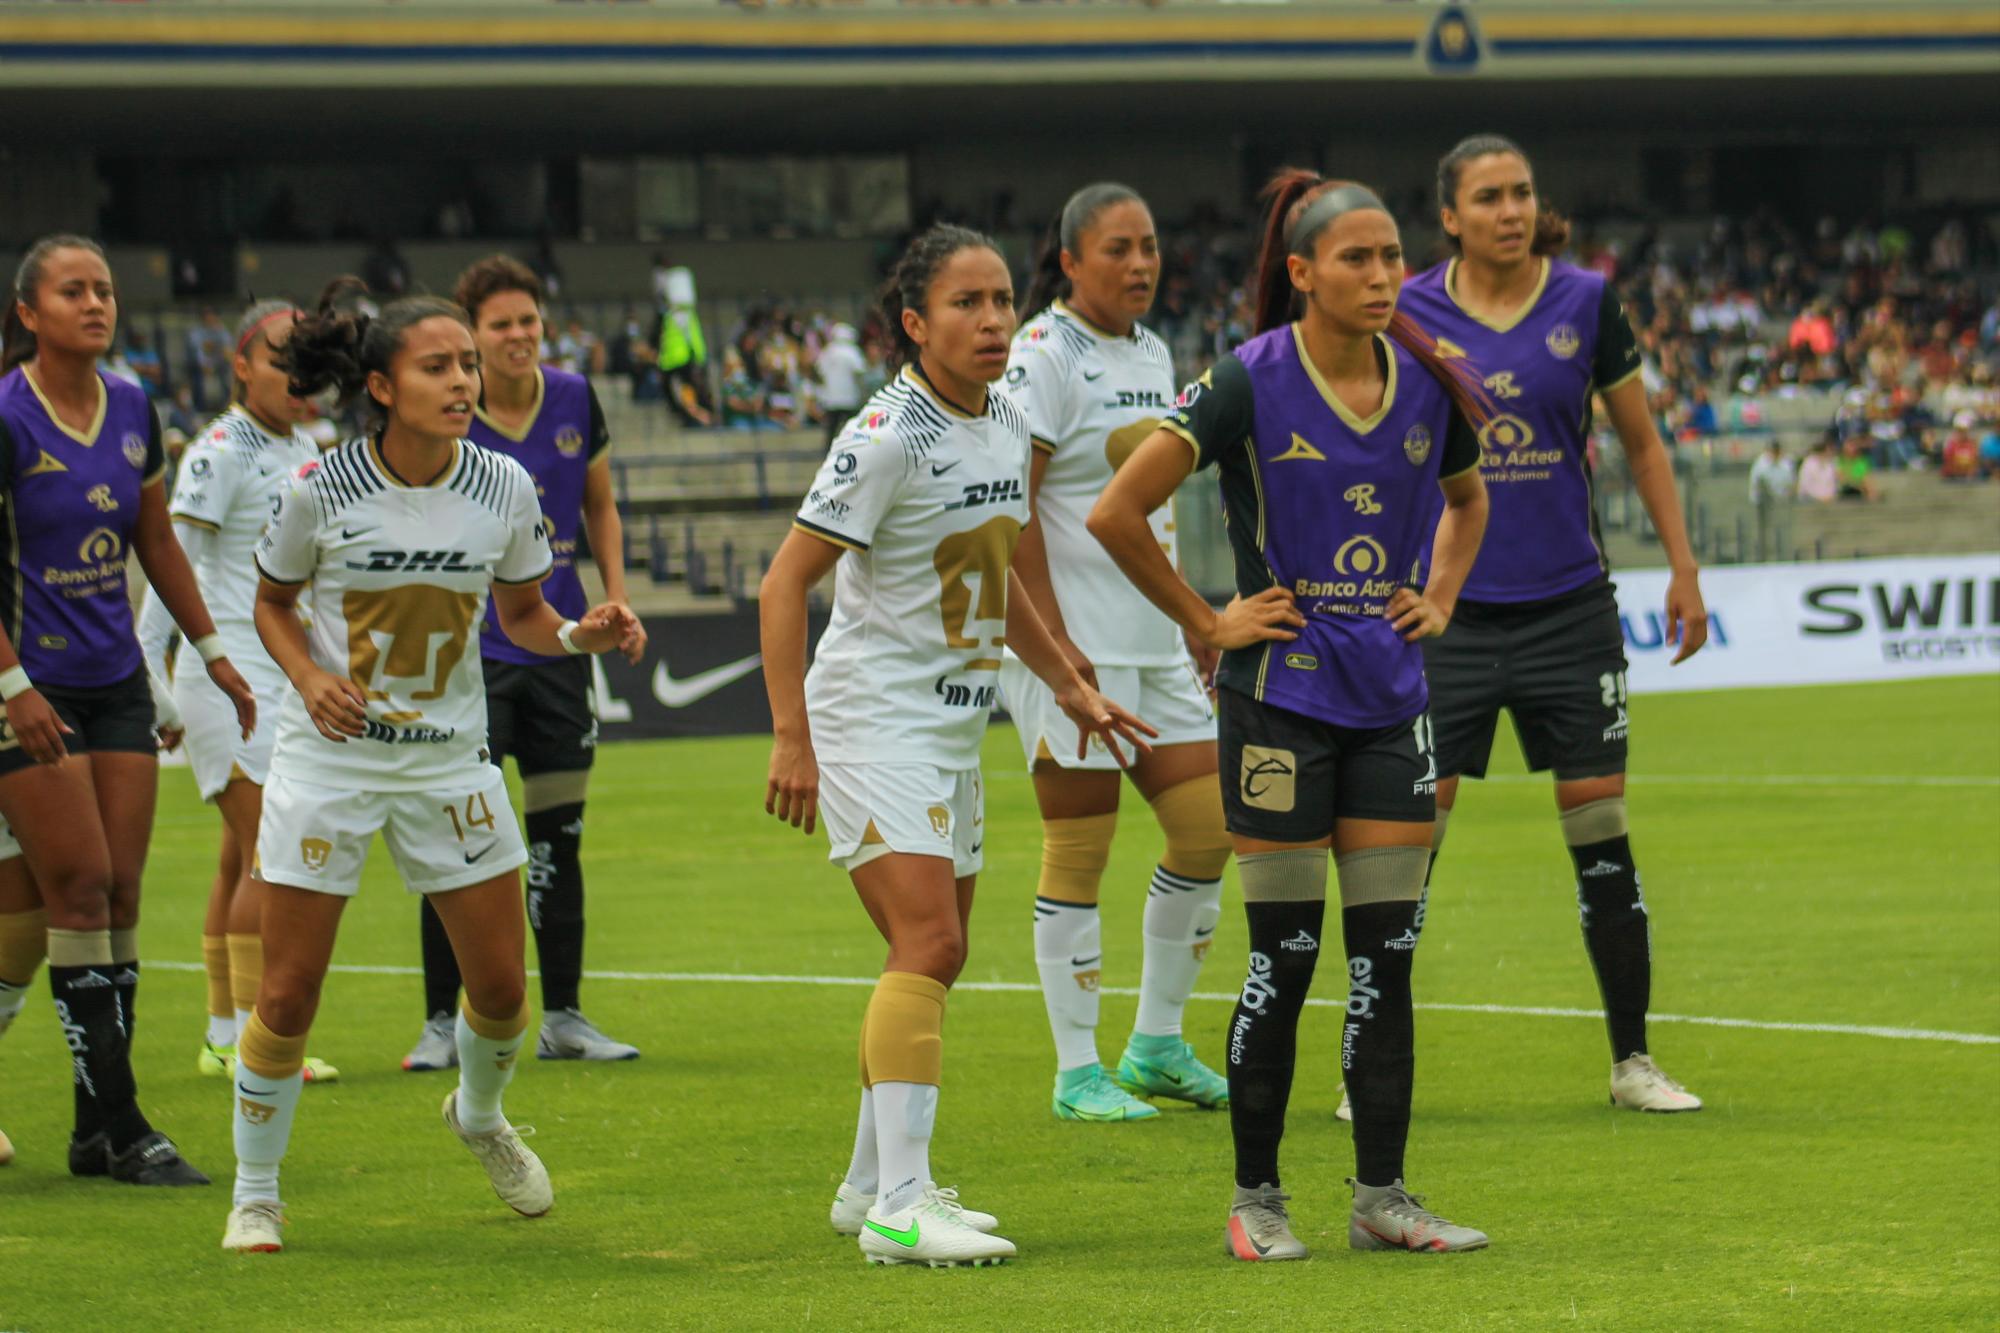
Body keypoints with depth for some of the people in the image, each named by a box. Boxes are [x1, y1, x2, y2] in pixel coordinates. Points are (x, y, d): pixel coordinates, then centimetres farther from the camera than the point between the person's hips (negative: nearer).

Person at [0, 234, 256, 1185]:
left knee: (119, 893, 3)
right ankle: (119, 1126, -5)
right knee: (79, 889, -8)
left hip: (116, 681, 6)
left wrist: (212, 652, 18)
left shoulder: (132, 411, 5)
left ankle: (97, 1132, 7)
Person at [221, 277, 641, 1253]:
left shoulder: (504, 487, -6)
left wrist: (579, 634, -13)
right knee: (287, 993, -4)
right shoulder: (322, 490, -13)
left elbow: (521, 612, 8)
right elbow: (272, 603, 3)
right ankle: (254, 1194, 14)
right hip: (330, 758, -3)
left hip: (450, 759, 3)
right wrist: (309, 676, -16)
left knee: (501, 985, 6)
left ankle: (479, 1117, 39)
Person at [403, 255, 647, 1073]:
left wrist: (617, 597, 5)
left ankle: (561, 1017, 17)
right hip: (470, 647, -4)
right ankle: (442, 1021, 1)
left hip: (558, 645, 4)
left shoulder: (574, 400, 1)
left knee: (558, 838, 9)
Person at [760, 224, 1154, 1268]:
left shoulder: (1005, 426, 7)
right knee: (928, 945, -19)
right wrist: (791, 738, -22)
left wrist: (1068, 684, 24)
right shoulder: (887, 436, -17)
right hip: (872, 720, -8)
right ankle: (900, 1206, -22)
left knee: (933, 957, 12)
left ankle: (871, 1185, 23)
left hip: (954, 725, 9)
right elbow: (783, 585, -17)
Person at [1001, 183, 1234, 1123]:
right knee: (1078, 852, -4)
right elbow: (1012, 509, -15)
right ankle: (1076, 1074, 4)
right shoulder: (1043, 356, -11)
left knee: (1207, 829, 6)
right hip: (1070, 644, -8)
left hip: (1151, 639, 8)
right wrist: (1054, 638, -19)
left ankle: (1157, 1047, 19)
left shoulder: (1151, 355, 14)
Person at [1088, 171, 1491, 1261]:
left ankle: (1380, 1196, 10)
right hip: (1281, 695, -5)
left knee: (1387, 951, 4)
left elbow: (1467, 497, 26)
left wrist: (1441, 597, 12)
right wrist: (1204, 622, -7)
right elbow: (1116, 514, -11)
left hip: (1390, 695, 5)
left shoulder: (1425, 384, 4)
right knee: (1284, 954, -1)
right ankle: (1256, 1199, 9)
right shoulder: (1248, 383, -11)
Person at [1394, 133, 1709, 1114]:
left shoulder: (1586, 303, 0)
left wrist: (1683, 567, 5)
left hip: (1568, 609, 1)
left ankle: (1632, 1060, 12)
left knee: (1601, 831, 2)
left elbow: (1643, 445, 10)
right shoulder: (1407, 315, -2)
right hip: (1447, 614, -1)